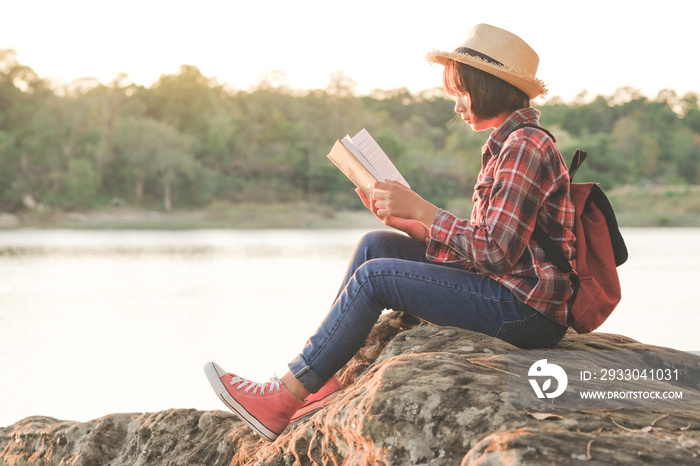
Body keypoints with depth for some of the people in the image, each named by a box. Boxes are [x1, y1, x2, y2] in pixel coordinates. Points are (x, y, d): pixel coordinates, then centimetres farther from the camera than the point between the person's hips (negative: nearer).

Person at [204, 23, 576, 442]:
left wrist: (419, 208, -14)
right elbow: (476, 246, 13)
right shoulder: (507, 145, 17)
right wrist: (404, 221, 3)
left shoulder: (525, 147, -15)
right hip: (506, 293, 10)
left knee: (374, 276, -15)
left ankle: (283, 399, -7)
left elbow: (495, 252, -22)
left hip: (526, 310, -10)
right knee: (376, 245, 6)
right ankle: (327, 380, 5)